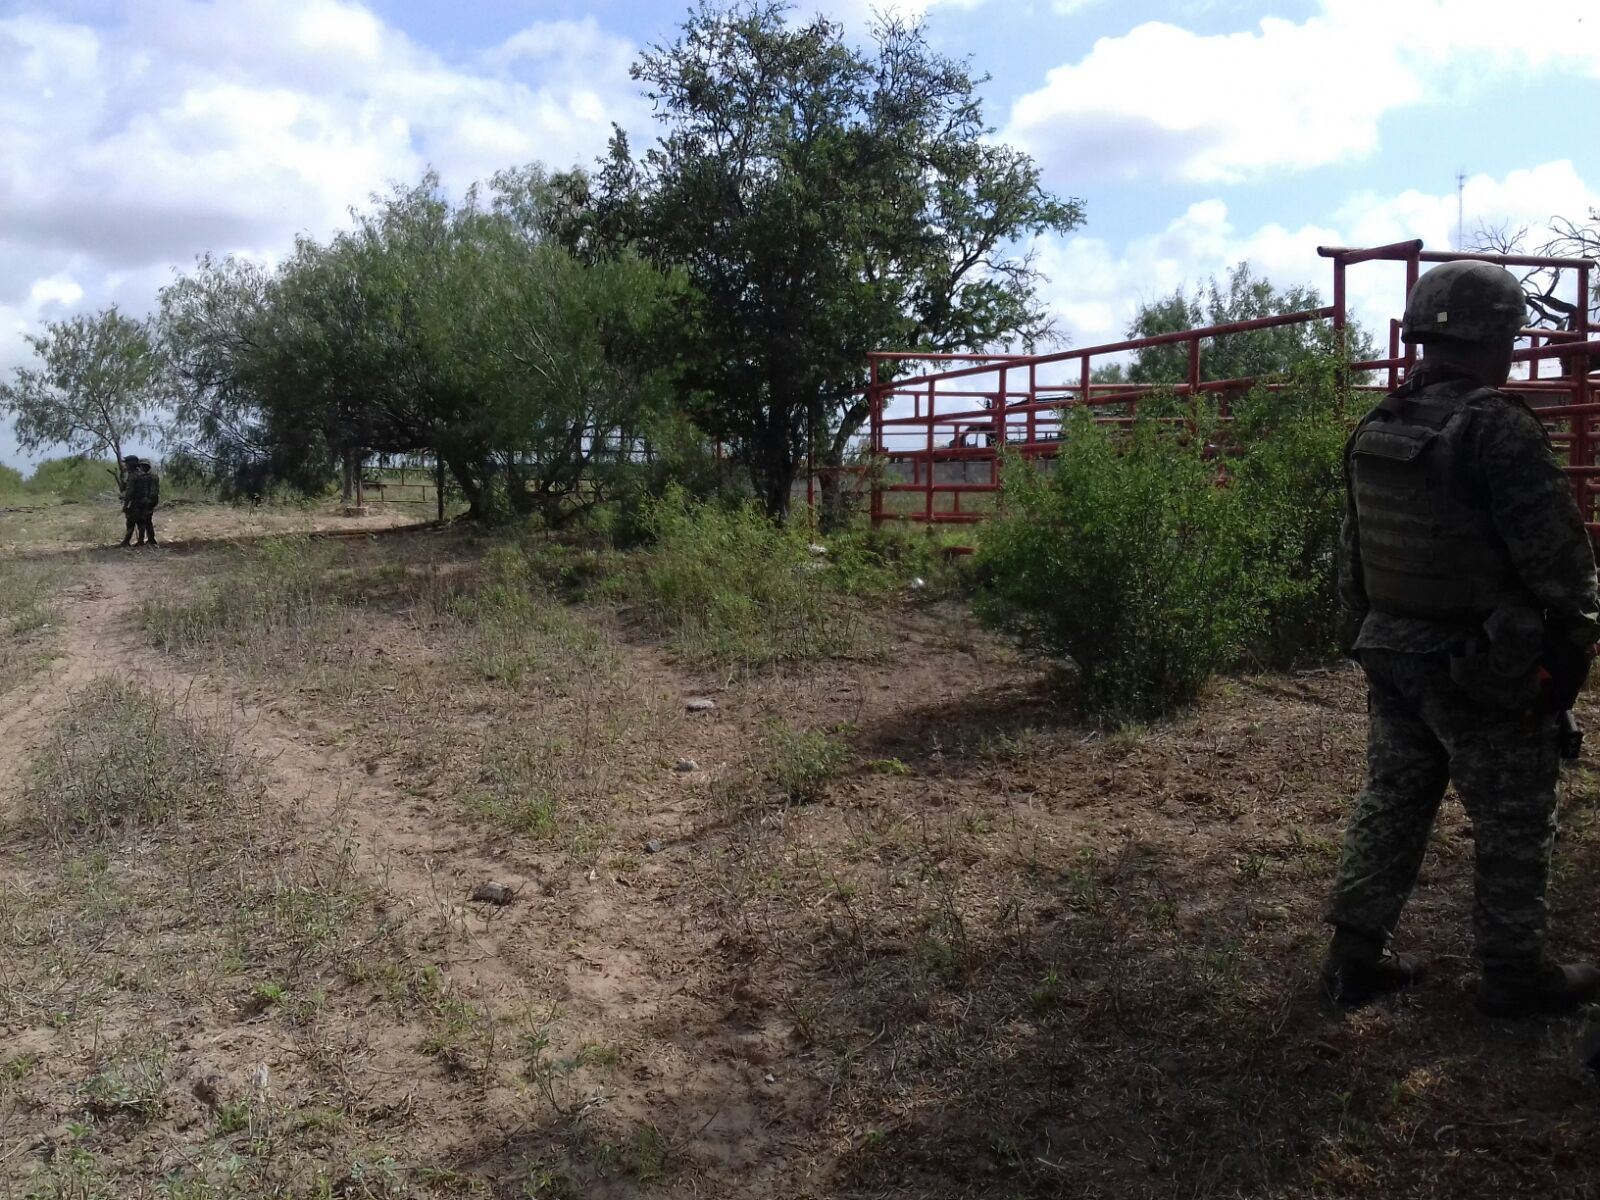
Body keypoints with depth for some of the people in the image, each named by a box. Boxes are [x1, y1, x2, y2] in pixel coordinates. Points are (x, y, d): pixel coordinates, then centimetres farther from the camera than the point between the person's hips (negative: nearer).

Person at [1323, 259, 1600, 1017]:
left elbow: (1351, 556, 11)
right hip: (1486, 669, -7)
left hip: (1392, 655, 7)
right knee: (1513, 825, 9)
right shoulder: (1499, 430, -20)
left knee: (1390, 803, 15)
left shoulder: (1374, 430, 4)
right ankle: (1514, 976, 22)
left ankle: (1355, 957, 21)